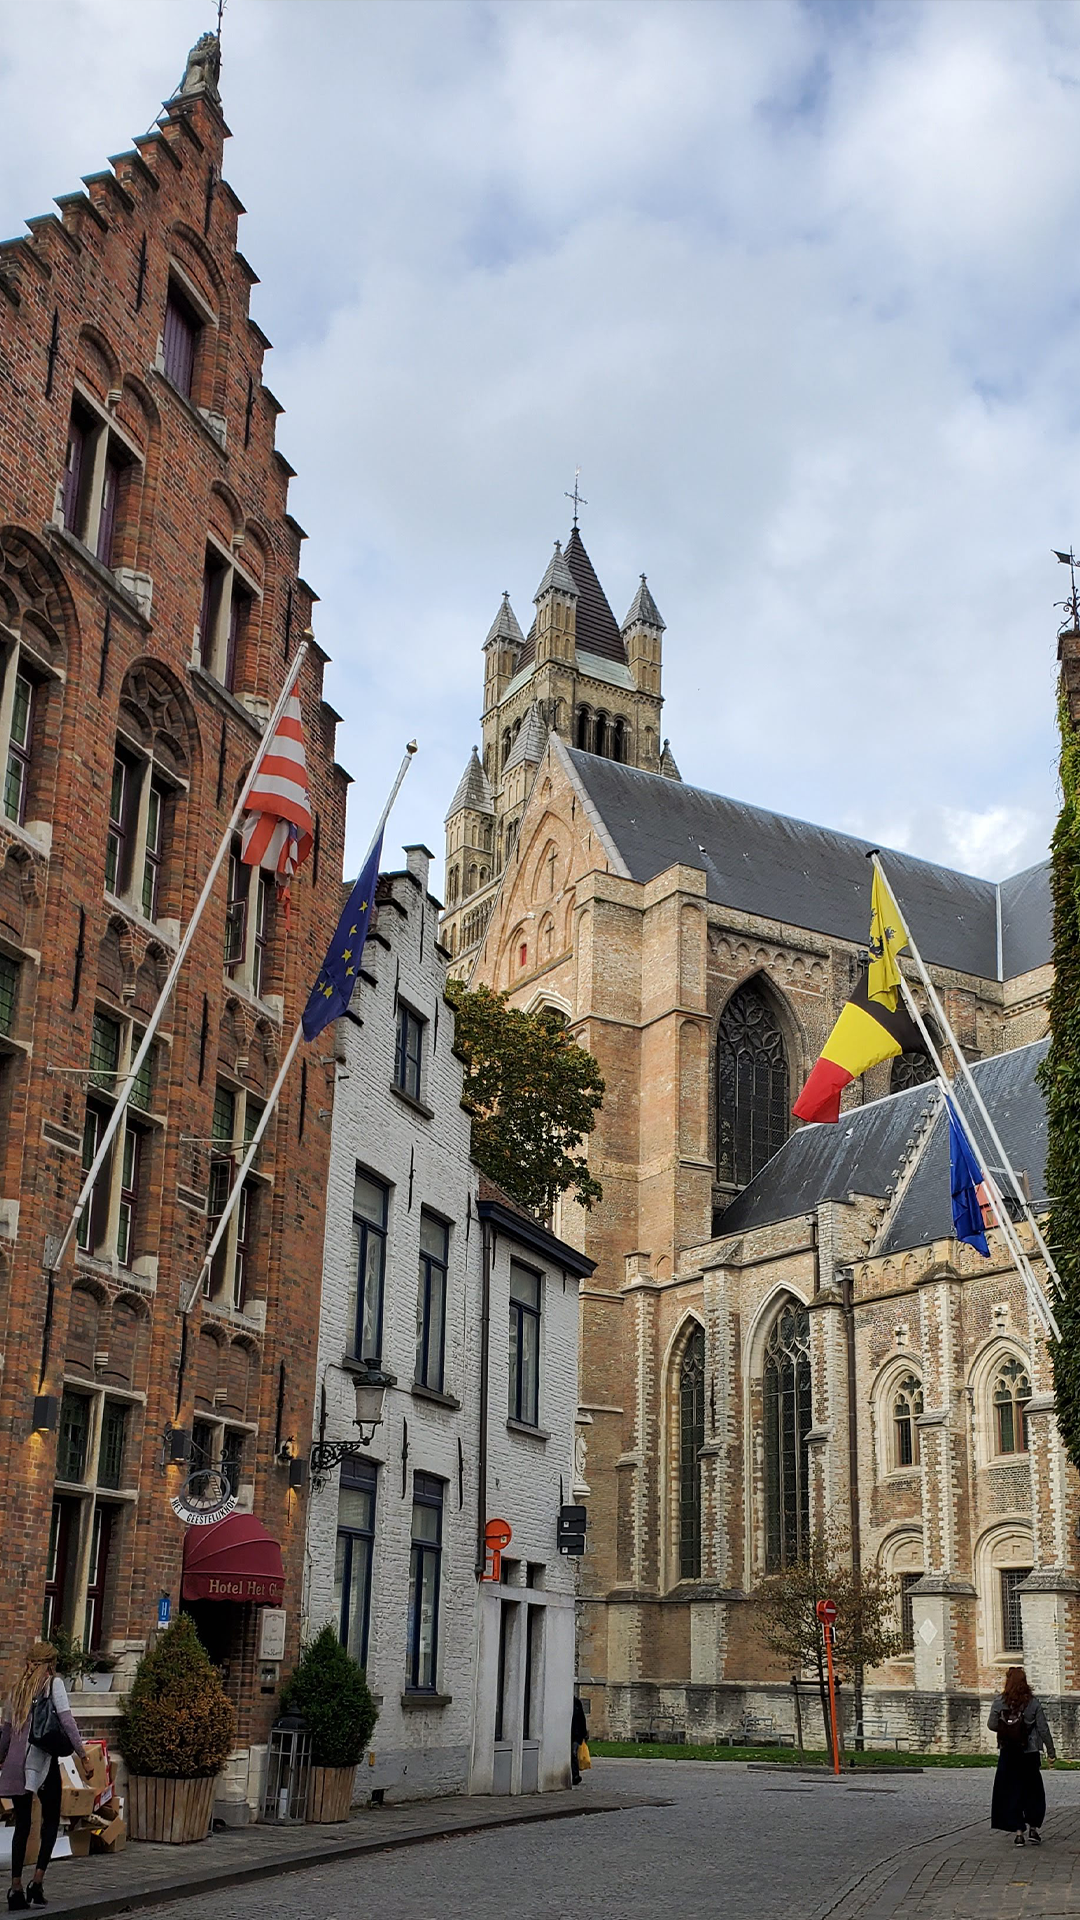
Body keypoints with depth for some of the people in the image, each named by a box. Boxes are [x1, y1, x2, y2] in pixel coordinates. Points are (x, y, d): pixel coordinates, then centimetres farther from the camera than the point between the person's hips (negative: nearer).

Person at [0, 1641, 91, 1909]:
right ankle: (37, 1884, -3)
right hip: (42, 1759, -5)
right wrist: (82, 1756, -9)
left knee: (22, 1825, 9)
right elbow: (66, 1721, -10)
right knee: (51, 1821, 7)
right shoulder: (53, 1683, -2)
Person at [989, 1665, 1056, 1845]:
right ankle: (1033, 1828, 13)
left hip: (1008, 1754, 0)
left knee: (1011, 1792, 8)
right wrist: (1051, 1752, 4)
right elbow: (1043, 1730, -5)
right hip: (1030, 1754, 0)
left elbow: (991, 1725, -4)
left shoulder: (999, 1702, -7)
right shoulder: (1033, 1703, -8)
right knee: (1033, 1791, 17)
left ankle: (1018, 1832, 5)